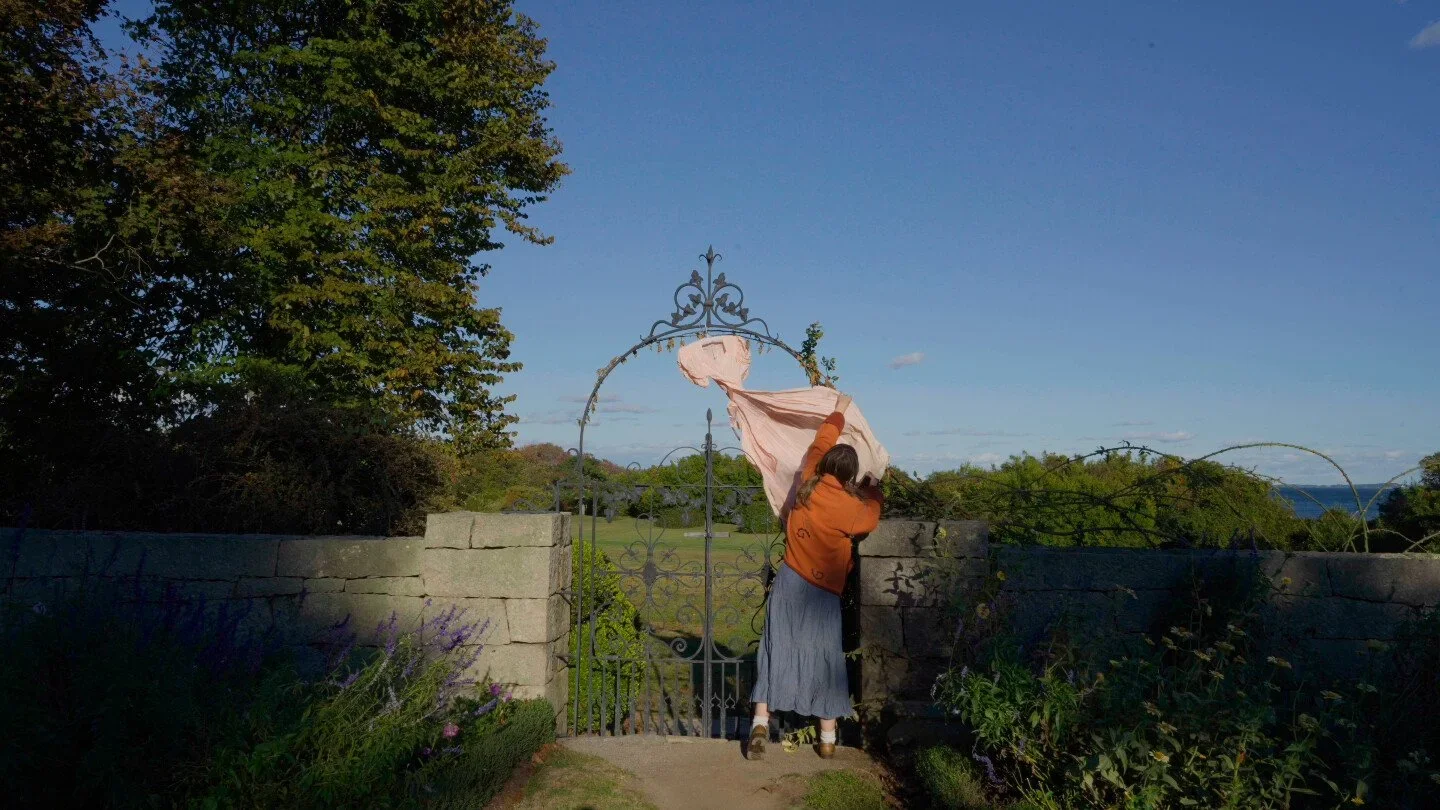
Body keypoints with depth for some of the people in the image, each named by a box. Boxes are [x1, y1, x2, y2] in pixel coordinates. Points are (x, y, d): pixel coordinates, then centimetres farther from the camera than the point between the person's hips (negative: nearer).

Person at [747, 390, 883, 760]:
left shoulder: (808, 483, -1)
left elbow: (820, 443, 16)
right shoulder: (852, 508, -12)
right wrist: (873, 490, 27)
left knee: (777, 651, 6)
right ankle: (828, 739, 16)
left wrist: (838, 412, 29)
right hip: (823, 591, -3)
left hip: (790, 580, 3)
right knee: (824, 659, 7)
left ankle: (761, 723, -1)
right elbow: (871, 519, 12)